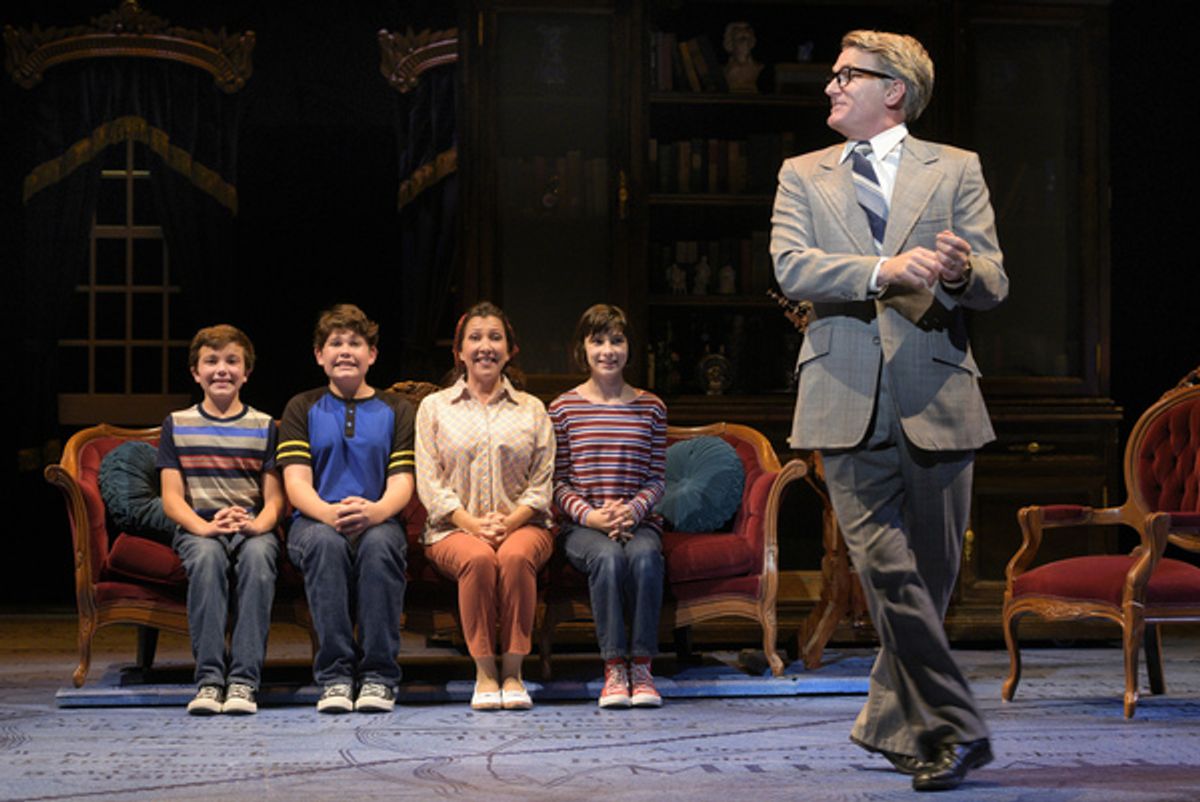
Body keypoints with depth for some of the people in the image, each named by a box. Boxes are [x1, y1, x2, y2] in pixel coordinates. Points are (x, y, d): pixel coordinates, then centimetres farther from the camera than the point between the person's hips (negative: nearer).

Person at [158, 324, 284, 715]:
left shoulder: (264, 427, 12)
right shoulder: (178, 425, 12)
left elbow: (274, 498, 6)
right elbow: (172, 498, 5)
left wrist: (256, 525, -17)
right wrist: (205, 526, -16)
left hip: (253, 527, 0)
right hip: (197, 527, 0)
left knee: (257, 554, -35)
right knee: (207, 555, -35)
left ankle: (243, 681, -40)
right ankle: (209, 679, -38)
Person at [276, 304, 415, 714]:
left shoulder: (395, 410, 15)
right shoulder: (302, 409, 14)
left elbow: (402, 483, 3)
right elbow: (296, 483, 1)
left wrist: (375, 510, -22)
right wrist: (329, 512, -22)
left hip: (377, 521, 0)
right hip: (315, 521, 0)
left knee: (380, 542, -37)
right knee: (327, 541, -37)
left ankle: (379, 676, -32)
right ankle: (335, 676, -35)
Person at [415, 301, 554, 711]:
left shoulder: (531, 409, 15)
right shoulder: (434, 408, 12)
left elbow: (542, 483, 7)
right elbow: (430, 483, 2)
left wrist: (509, 522, -12)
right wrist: (474, 524, -13)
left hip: (522, 525, 1)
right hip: (455, 528, -1)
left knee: (516, 556, -35)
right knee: (478, 559, -35)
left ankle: (513, 671, -28)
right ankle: (484, 672, -26)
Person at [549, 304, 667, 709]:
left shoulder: (650, 408, 11)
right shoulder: (564, 408, 6)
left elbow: (657, 479, 8)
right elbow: (559, 482, 3)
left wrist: (633, 510, -12)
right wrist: (591, 516, -14)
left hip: (638, 520, 1)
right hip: (581, 524, -1)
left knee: (644, 555, -34)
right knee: (607, 556, -35)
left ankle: (641, 666, -27)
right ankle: (614, 669, -30)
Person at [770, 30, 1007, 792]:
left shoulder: (956, 170, 10)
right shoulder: (803, 176, 13)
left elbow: (995, 284, 2)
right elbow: (791, 267, -4)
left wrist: (962, 272, -22)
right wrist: (883, 271, -21)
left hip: (936, 399, 0)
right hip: (850, 402, 0)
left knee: (932, 573, 6)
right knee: (887, 570, -11)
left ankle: (890, 723, 23)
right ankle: (952, 728, -5)